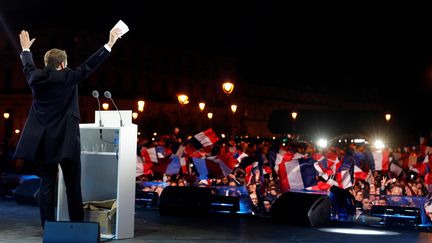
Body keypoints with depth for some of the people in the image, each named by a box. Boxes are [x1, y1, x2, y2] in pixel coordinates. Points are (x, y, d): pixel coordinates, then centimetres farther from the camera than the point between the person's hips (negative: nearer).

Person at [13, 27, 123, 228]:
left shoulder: (36, 78, 5)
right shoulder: (67, 77, -9)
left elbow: (28, 66, 26)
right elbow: (89, 65, -5)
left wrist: (26, 49, 45)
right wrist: (110, 44, 2)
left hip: (43, 140, 5)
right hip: (66, 139, -5)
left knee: (46, 183, 7)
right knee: (73, 184, 3)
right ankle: (77, 226, 7)